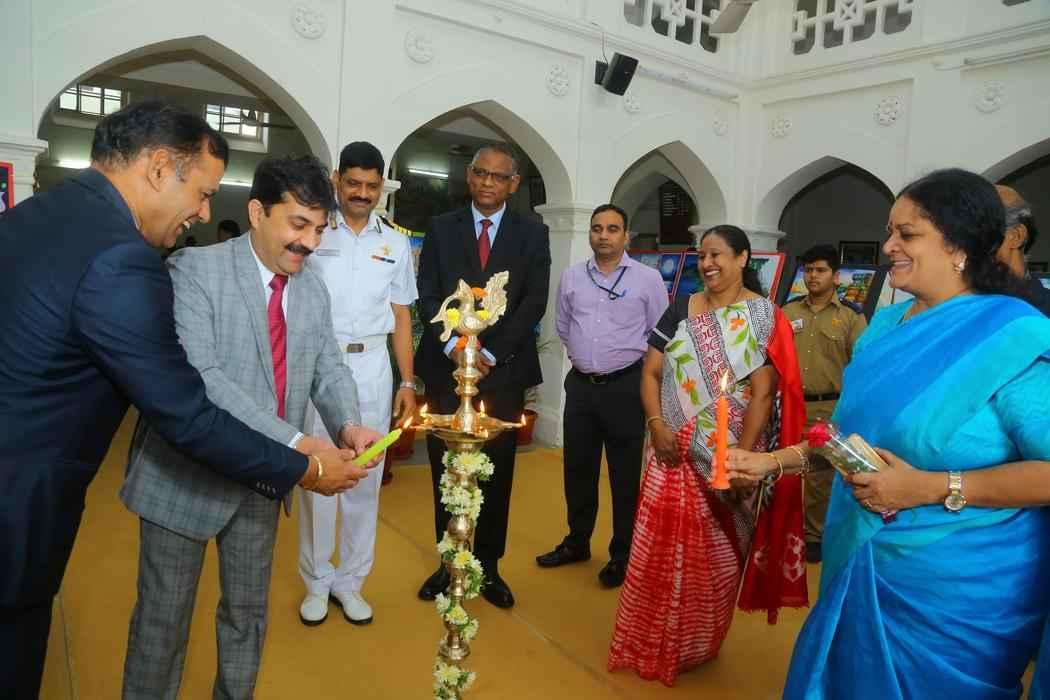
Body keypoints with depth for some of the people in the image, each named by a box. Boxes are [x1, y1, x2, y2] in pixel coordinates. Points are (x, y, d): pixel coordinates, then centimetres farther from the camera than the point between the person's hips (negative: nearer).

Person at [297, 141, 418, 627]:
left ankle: (350, 580, 23)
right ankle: (317, 581, 21)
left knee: (365, 478, 8)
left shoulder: (395, 244, 9)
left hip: (371, 367, 3)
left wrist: (408, 382, 6)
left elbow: (401, 317, 11)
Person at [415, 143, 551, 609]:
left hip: (503, 370, 0)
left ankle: (488, 566, 22)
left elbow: (534, 302, -4)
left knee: (497, 472, 7)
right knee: (446, 470, 7)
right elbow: (427, 296, 2)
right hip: (447, 368, 1)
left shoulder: (532, 234, 6)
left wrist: (490, 353, -13)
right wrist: (454, 347, -13)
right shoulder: (441, 228, 8)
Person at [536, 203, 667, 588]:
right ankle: (577, 542, 33)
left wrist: (624, 358, 6)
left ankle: (623, 555, 21)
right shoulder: (571, 277, 6)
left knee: (626, 475, 5)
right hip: (580, 384, 4)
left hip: (626, 386, -3)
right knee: (577, 470, 14)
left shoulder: (648, 278, -4)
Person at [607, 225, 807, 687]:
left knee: (715, 552, 10)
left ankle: (697, 644, 31)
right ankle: (651, 641, 26)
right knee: (661, 543, 8)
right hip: (677, 451, 3)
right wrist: (656, 425, -11)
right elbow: (651, 372, 4)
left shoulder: (764, 317, -6)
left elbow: (763, 393, -12)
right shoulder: (681, 310, 5)